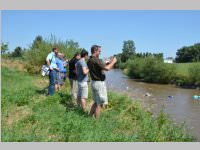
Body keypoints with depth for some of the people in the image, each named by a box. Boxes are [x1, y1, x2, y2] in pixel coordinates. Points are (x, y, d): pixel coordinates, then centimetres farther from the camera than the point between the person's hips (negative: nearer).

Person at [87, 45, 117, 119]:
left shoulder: (89, 61, 10)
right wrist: (113, 62, -11)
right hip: (99, 83, -10)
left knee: (96, 102, 21)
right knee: (99, 104, 1)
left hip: (94, 82, 10)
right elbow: (107, 68, -27)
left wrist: (109, 62, 12)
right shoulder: (96, 60, -20)